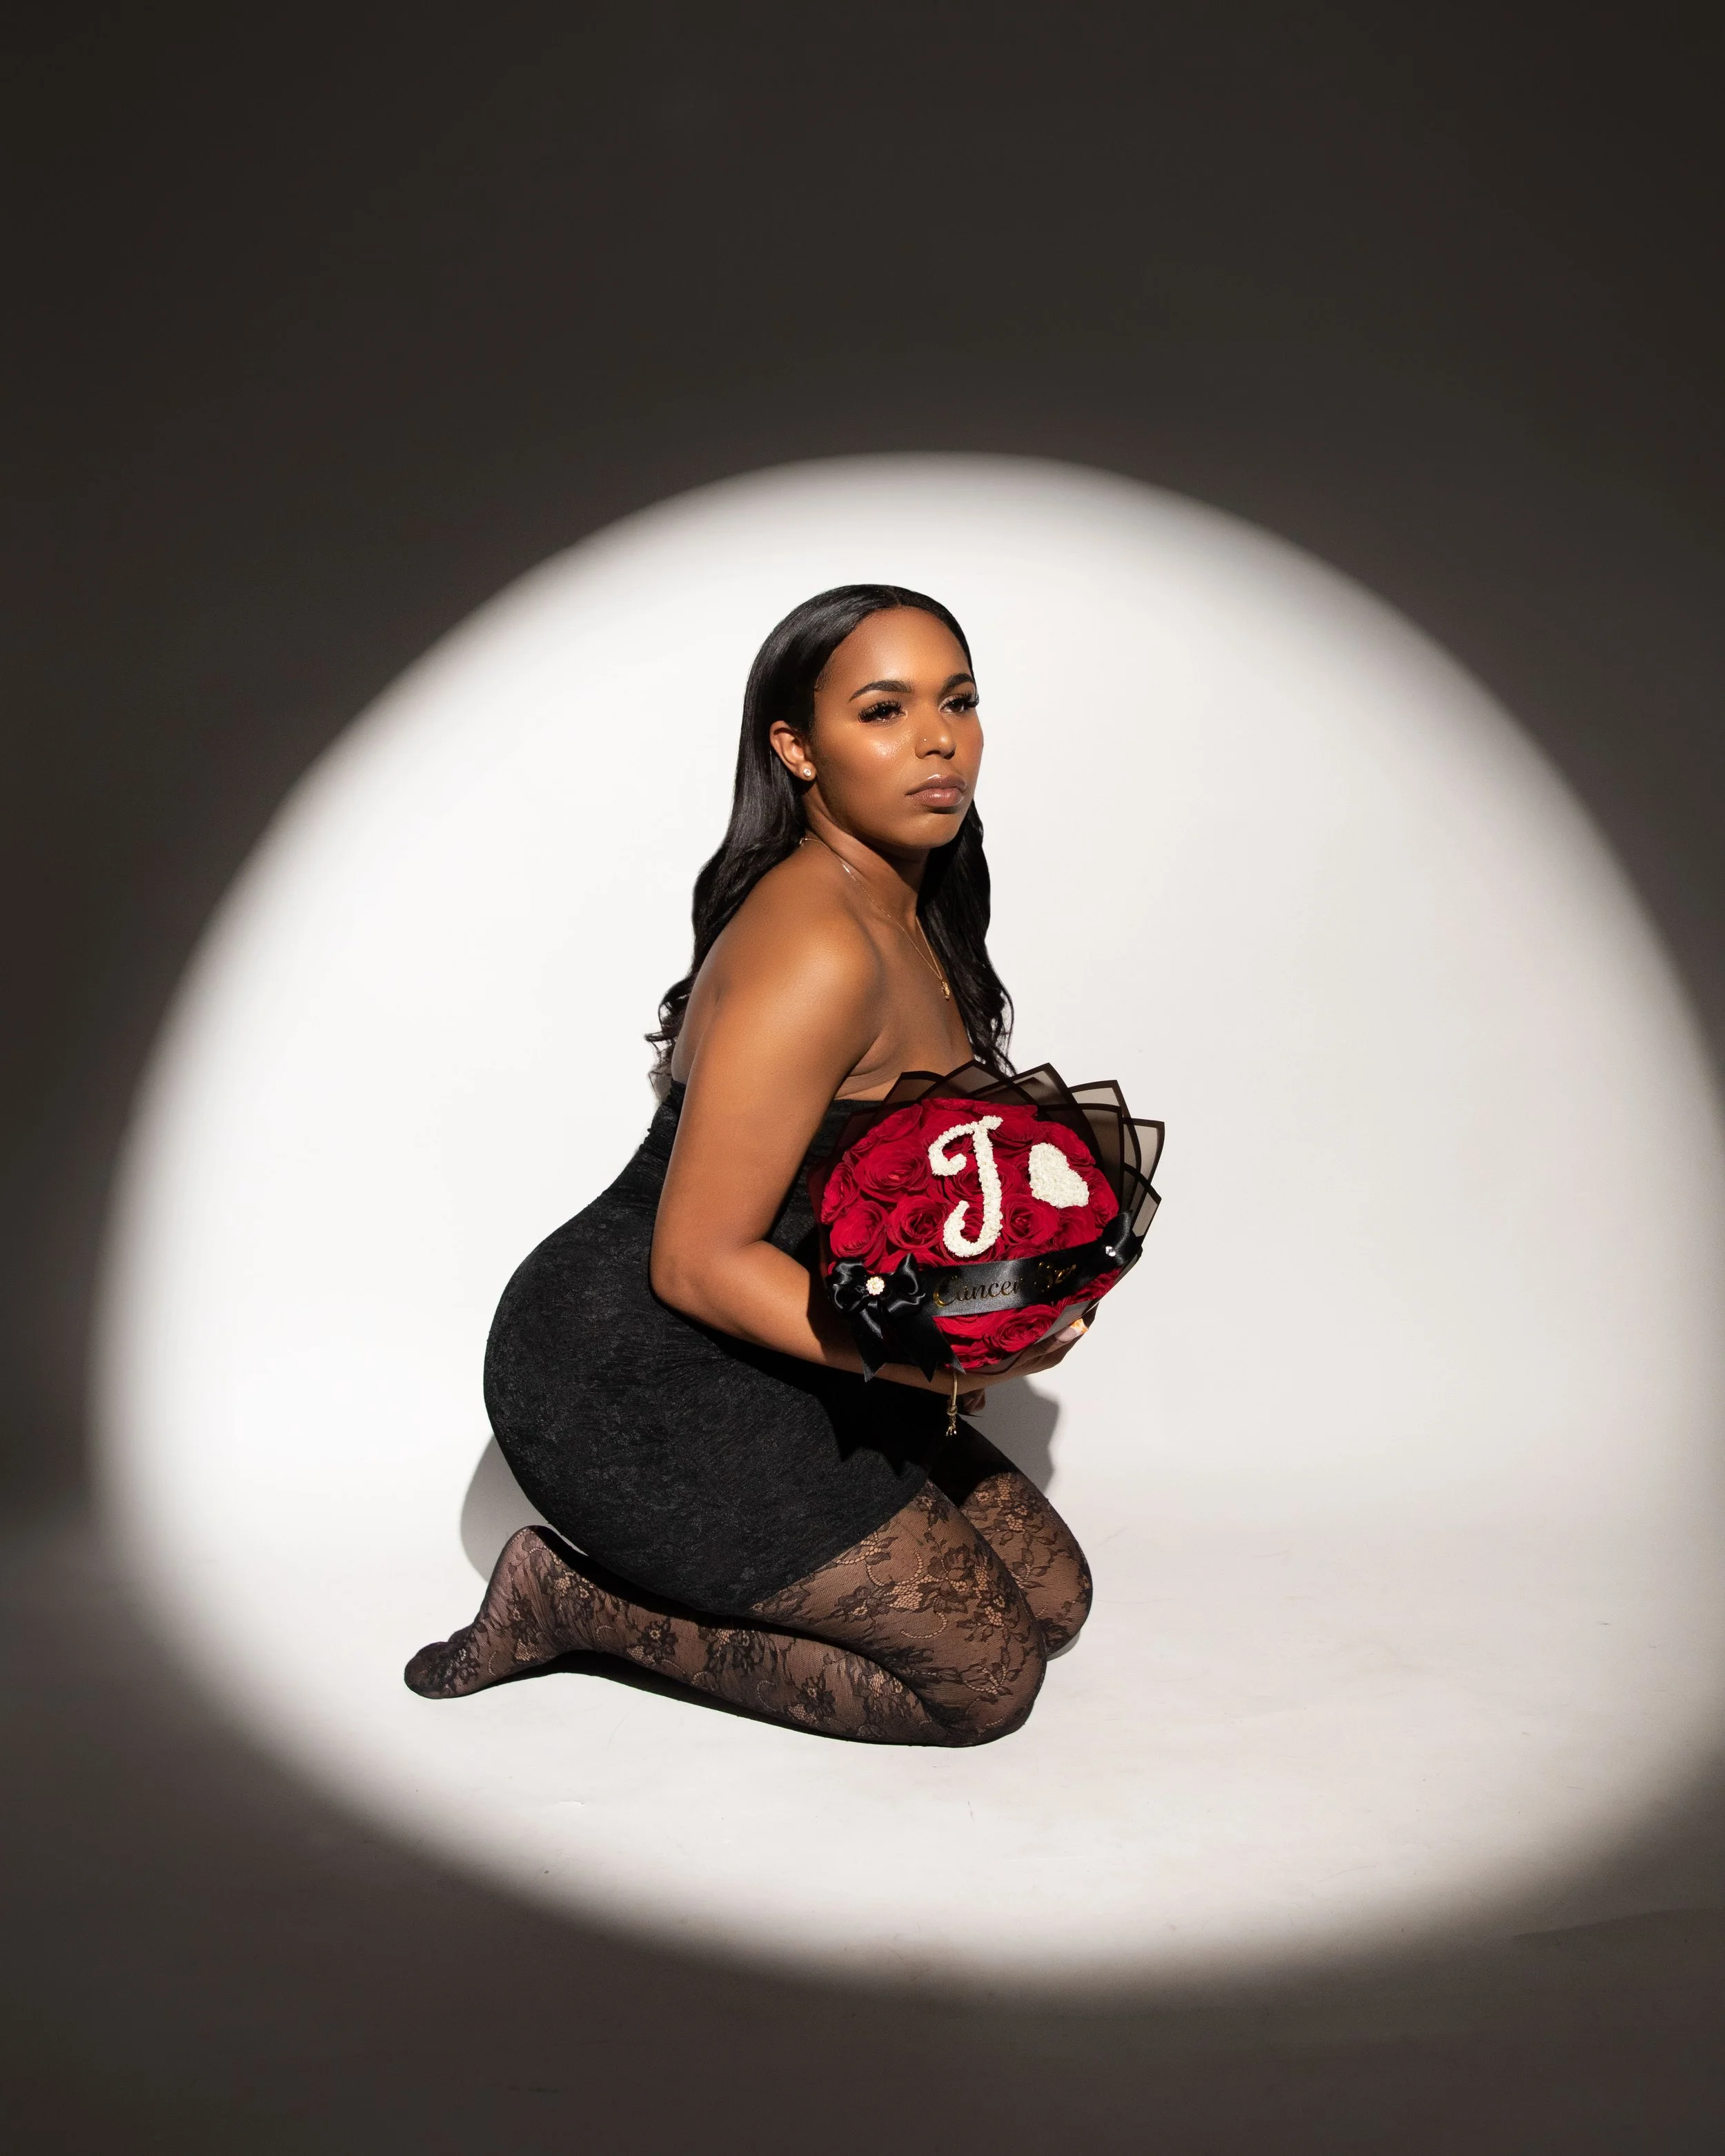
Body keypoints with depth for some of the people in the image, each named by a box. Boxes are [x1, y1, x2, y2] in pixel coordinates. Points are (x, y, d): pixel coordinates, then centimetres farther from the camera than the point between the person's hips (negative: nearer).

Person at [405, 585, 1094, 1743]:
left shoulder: (906, 916, 6)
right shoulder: (816, 951, -25)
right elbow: (697, 1263, -25)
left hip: (766, 1362, 10)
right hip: (638, 1379, -10)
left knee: (1051, 1593, 13)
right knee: (987, 1678, -5)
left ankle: (672, 1560, 15)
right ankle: (581, 1597, 2)